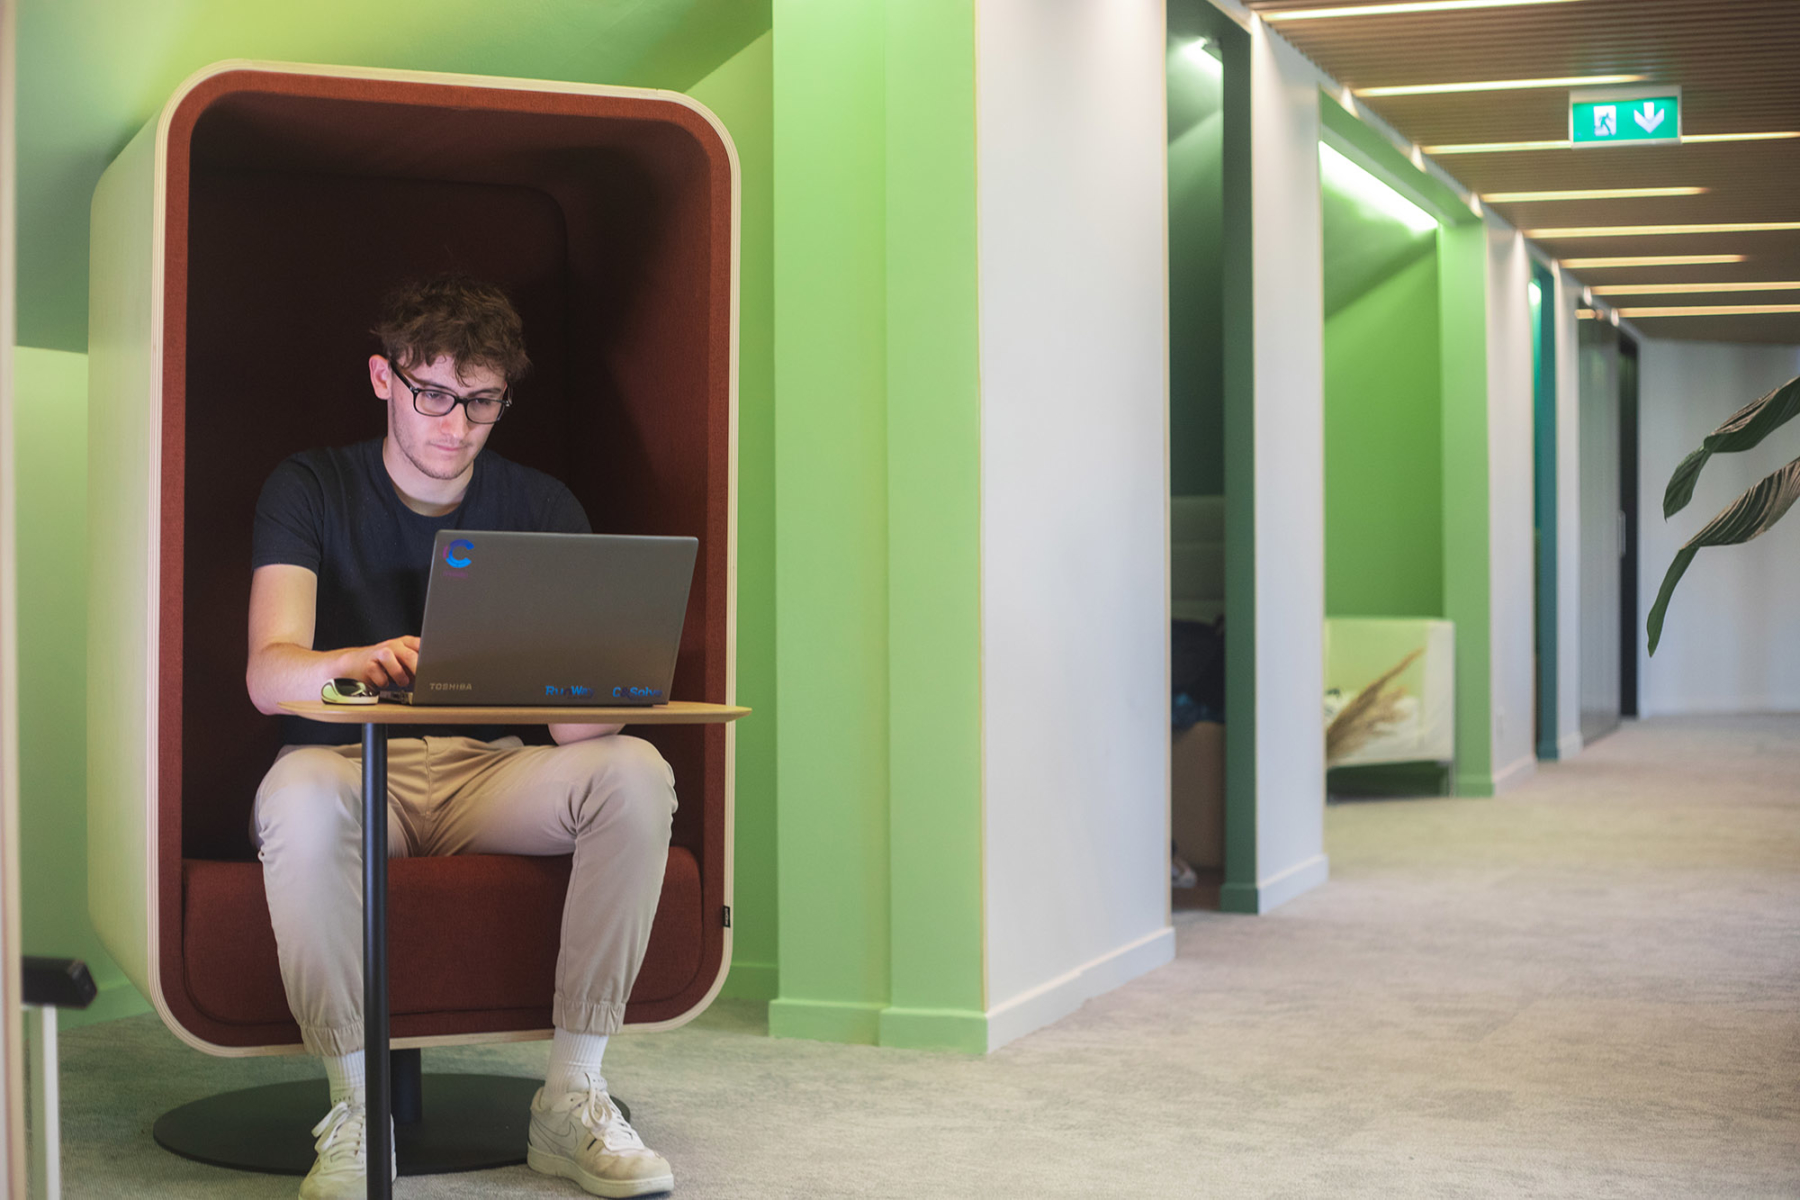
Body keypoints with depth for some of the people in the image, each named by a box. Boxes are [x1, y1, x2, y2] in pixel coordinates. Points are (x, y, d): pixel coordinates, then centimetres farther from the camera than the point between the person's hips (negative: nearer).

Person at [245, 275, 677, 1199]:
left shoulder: (541, 508, 4)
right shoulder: (311, 490, -2)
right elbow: (268, 674, -19)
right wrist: (353, 663, -43)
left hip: (486, 776, 3)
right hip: (348, 767, -2)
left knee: (636, 773, -27)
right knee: (299, 793, -38)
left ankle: (571, 1101, -20)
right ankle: (355, 1112, -25)